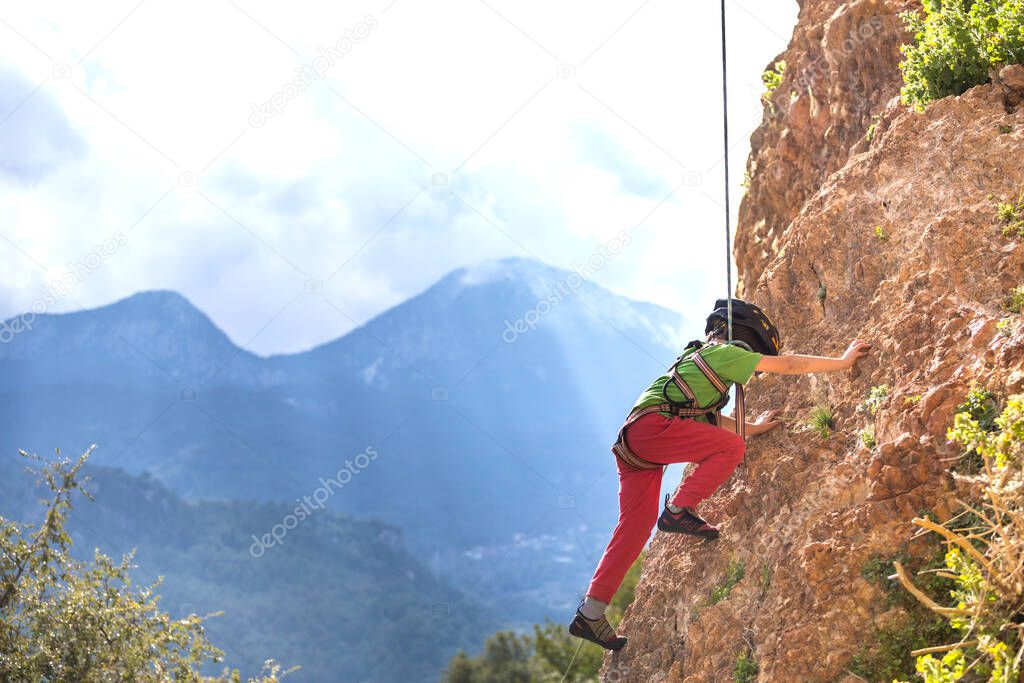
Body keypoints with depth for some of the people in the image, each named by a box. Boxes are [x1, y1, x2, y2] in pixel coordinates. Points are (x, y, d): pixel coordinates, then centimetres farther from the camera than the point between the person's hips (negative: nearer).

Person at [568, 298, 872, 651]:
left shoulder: (698, 358, 31)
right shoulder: (724, 352, 3)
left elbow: (709, 419, 40)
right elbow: (789, 365, 3)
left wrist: (755, 428, 45)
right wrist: (844, 361, 11)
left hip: (632, 444, 9)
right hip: (651, 426, -9)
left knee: (635, 527, 4)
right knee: (731, 446, -9)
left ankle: (590, 612, -1)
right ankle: (679, 509, -15)